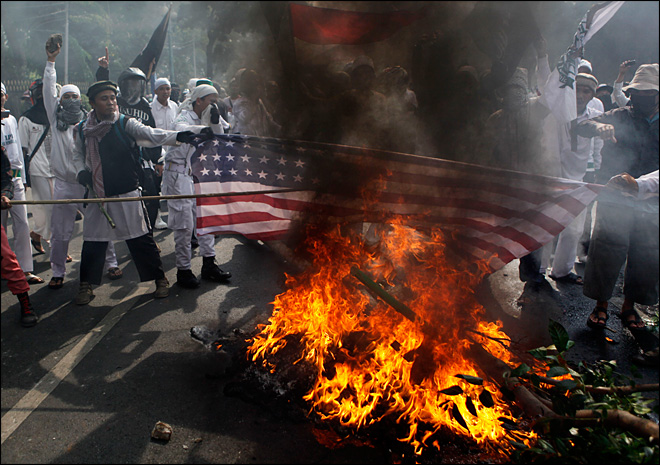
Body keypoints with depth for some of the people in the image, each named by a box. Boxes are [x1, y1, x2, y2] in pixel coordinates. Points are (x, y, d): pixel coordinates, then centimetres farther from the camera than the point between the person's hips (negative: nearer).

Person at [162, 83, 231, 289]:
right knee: (184, 224, -5)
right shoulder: (184, 118, -12)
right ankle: (183, 270, 6)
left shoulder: (203, 120, 12)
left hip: (197, 174, 8)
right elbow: (181, 130, -36)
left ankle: (209, 264, 15)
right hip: (179, 174, -8)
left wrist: (215, 122, -8)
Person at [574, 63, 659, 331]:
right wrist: (598, 127, -27)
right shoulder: (620, 117, 4)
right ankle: (601, 305, 9)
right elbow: (581, 127, -6)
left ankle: (629, 307, 22)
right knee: (607, 248, -5)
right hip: (615, 196, -3)